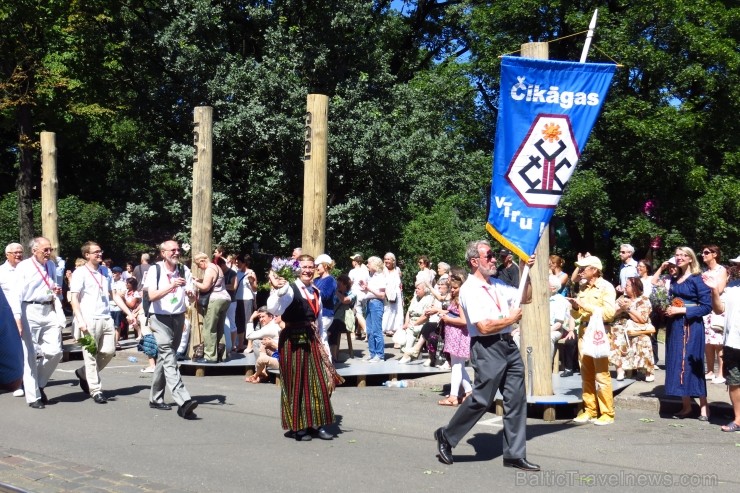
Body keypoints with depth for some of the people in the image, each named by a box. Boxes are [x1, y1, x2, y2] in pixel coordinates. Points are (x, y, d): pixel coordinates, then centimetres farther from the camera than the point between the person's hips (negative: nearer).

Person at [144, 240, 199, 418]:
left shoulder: (184, 270, 4)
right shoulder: (155, 270, -7)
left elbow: (193, 297, 0)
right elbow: (152, 296, -17)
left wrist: (190, 294, -24)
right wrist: (171, 286, -30)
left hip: (178, 317, 5)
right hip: (160, 318, -5)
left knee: (164, 358, 13)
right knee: (168, 357, -18)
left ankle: (156, 398, 24)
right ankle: (183, 401, -31)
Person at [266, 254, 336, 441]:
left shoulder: (316, 292, 12)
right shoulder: (290, 290, -10)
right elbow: (273, 309, -26)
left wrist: (320, 341, 17)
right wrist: (277, 290, -38)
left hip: (311, 341, 7)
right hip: (293, 341, -7)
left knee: (318, 382, 7)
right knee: (296, 383, 1)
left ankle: (316, 425, 17)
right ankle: (296, 427, 11)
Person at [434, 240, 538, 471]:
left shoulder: (497, 285, 14)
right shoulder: (470, 289, -12)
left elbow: (525, 298, 24)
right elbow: (485, 327, -19)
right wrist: (511, 319, -6)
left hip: (508, 345, 8)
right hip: (487, 348, -8)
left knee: (516, 399, 7)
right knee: (481, 399, -5)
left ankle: (514, 454, 14)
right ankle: (446, 436, 16)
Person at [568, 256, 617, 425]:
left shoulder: (606, 287, -5)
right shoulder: (582, 288, 15)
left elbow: (609, 312, -16)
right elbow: (576, 315, 20)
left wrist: (586, 306, -17)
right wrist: (575, 307, -3)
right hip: (584, 332, 7)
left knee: (601, 375, -6)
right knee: (586, 375, 8)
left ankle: (607, 413, -1)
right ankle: (590, 410, 14)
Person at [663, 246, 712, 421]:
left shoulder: (697, 279, -8)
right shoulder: (674, 279, 12)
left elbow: (706, 307, -12)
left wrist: (682, 310, -16)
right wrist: (667, 309, 1)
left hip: (691, 326, -6)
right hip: (674, 326, 7)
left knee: (691, 364, -6)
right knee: (677, 364, 5)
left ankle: (703, 406, 3)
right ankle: (686, 405, 11)